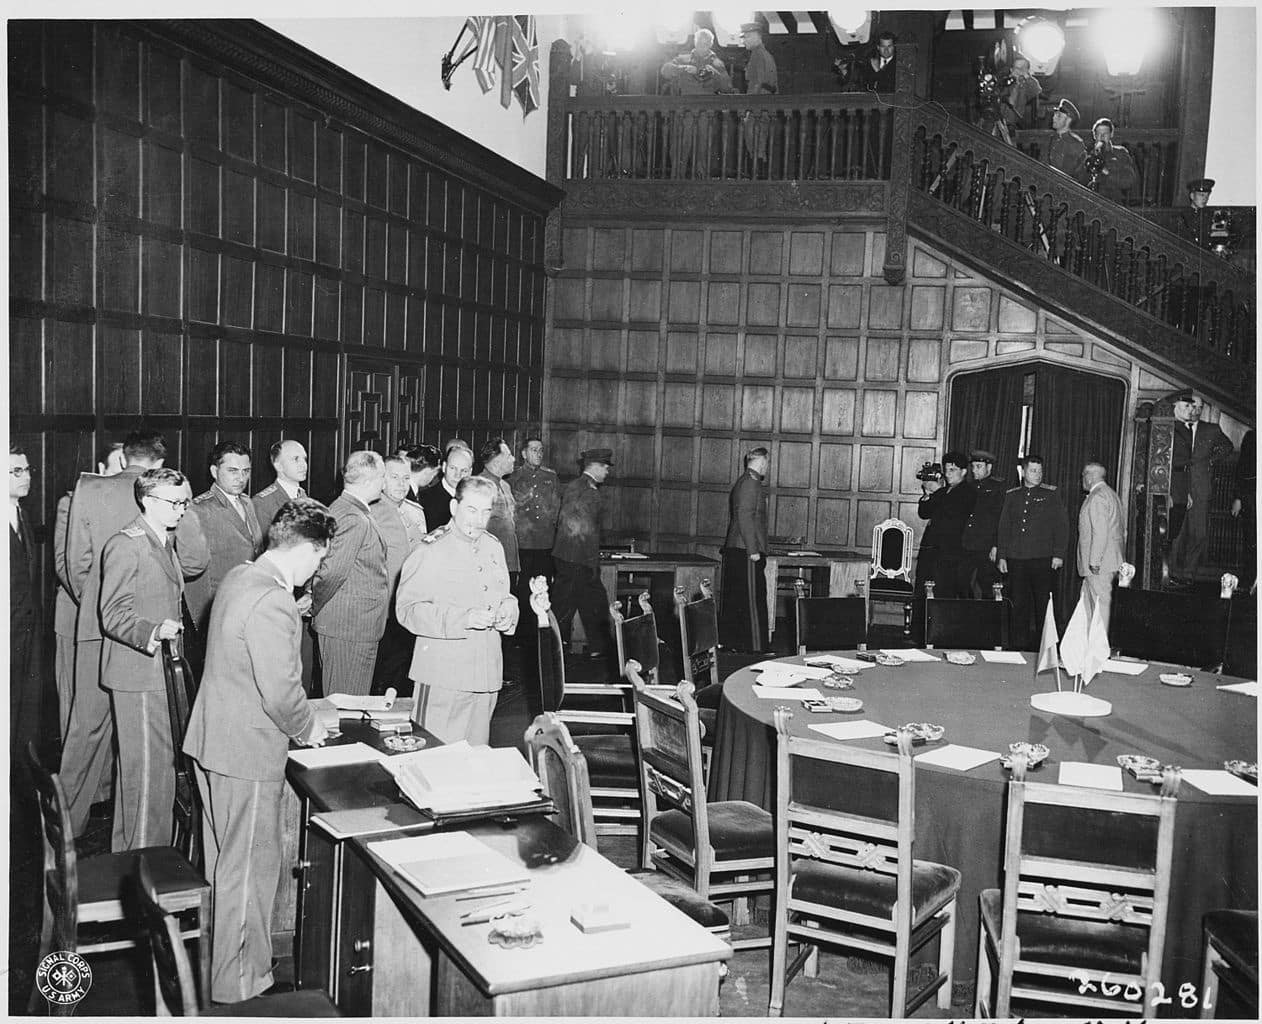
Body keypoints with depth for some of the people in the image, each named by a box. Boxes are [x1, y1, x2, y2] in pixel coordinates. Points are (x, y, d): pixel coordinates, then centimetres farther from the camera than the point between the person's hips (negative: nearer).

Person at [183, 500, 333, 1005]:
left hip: (212, 740, 10)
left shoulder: (238, 577, 5)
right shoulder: (272, 604, -26)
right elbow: (281, 692, -25)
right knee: (251, 868, 5)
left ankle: (217, 958, 40)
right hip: (247, 753, -10)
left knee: (222, 862, 24)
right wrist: (308, 727, -7)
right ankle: (239, 982, 19)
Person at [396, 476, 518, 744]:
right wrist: (463, 618, -24)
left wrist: (508, 611, -1)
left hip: (487, 673, 6)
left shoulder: (493, 547, 13)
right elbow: (407, 609, -14)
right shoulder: (431, 550, -9)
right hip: (443, 675, -6)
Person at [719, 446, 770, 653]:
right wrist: (753, 550, -20)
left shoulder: (741, 483, 18)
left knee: (734, 599, 13)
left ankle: (729, 641, 18)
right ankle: (753, 645, -3)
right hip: (746, 551, -10)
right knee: (752, 599, -6)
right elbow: (745, 516, -20)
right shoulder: (751, 483, -13)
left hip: (734, 550, 10)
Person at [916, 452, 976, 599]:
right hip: (929, 550, 7)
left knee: (942, 596, -8)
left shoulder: (969, 492, -1)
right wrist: (927, 493, 1)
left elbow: (953, 512, -17)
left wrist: (937, 491, -11)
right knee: (921, 596, 4)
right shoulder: (943, 491, 20)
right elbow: (923, 514, 16)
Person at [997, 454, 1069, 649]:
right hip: (1016, 559, 3)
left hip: (1043, 560, -3)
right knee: (1018, 605, 3)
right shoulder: (1011, 495, 13)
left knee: (1043, 604, -2)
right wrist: (1002, 556, 8)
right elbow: (1004, 527, 14)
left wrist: (1058, 554, -6)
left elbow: (1062, 525, 1)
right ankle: (1020, 646, 9)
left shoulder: (1050, 494, 4)